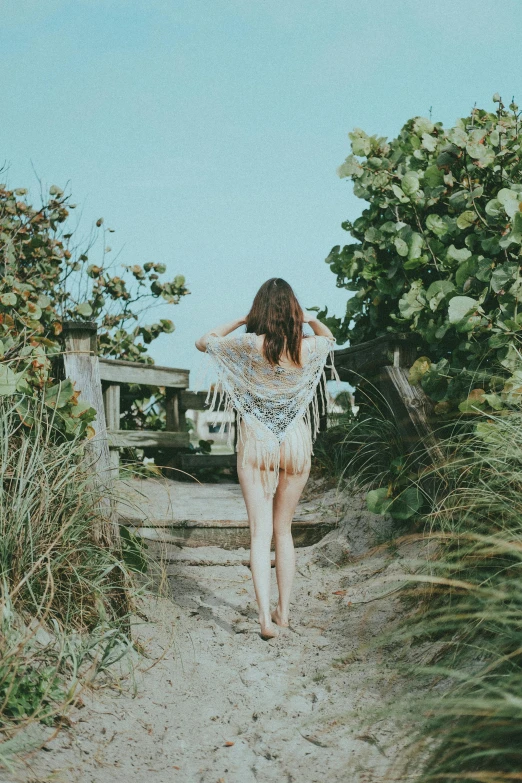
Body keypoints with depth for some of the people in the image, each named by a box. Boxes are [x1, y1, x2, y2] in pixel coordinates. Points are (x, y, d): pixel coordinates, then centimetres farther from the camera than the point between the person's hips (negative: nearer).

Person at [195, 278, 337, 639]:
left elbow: (203, 342, 5)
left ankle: (266, 616, -12)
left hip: (257, 443, -2)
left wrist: (240, 320, 5)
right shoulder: (308, 346, -4)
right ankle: (284, 611, 20)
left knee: (261, 532, -2)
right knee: (284, 530, 14)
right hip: (296, 444, 3)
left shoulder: (249, 345, -12)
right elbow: (330, 338, 22)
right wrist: (313, 319, 10)